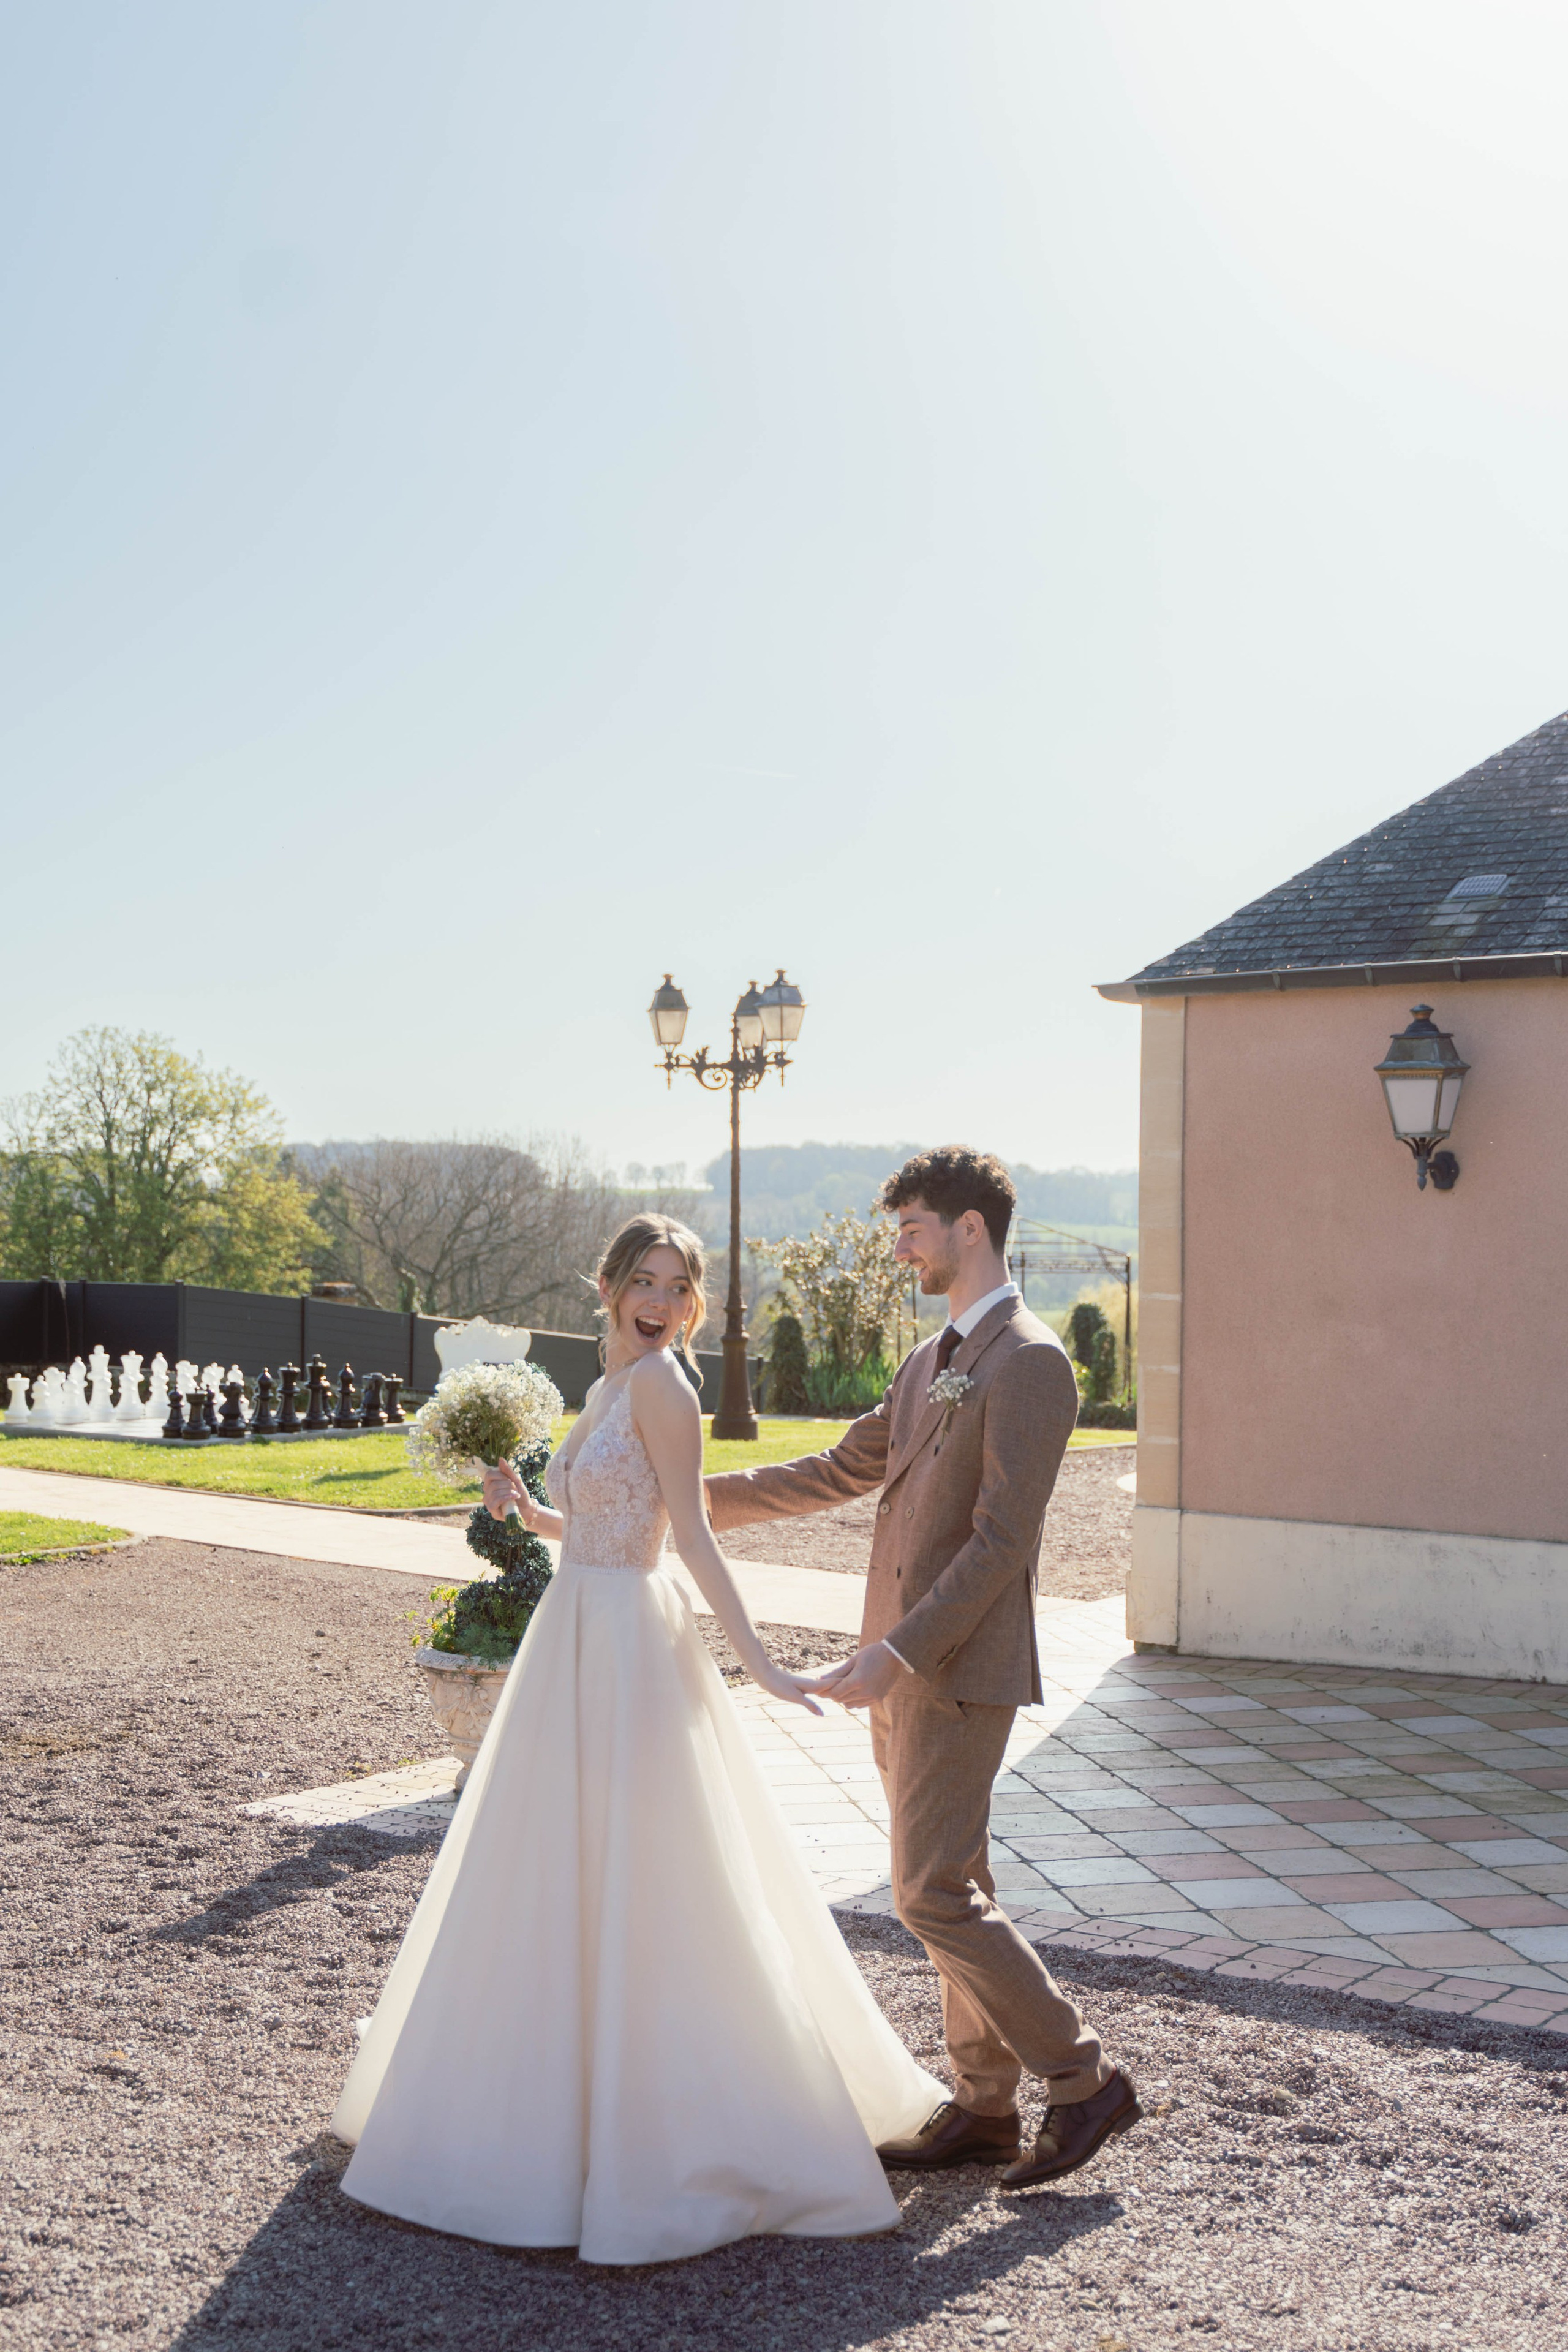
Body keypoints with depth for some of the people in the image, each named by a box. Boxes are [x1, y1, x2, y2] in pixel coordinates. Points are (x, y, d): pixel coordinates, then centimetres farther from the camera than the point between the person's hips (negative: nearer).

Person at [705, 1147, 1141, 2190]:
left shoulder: (1031, 1364, -15)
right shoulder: (930, 1361, 15)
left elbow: (1000, 1539, -20)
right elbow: (841, 1470, 21)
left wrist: (898, 1652, -23)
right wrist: (702, 1497, 19)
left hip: (960, 1670, -9)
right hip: (907, 1664, 9)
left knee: (935, 1893, -7)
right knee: (948, 1886, 13)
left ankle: (1085, 2077, 7)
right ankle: (986, 2107, 22)